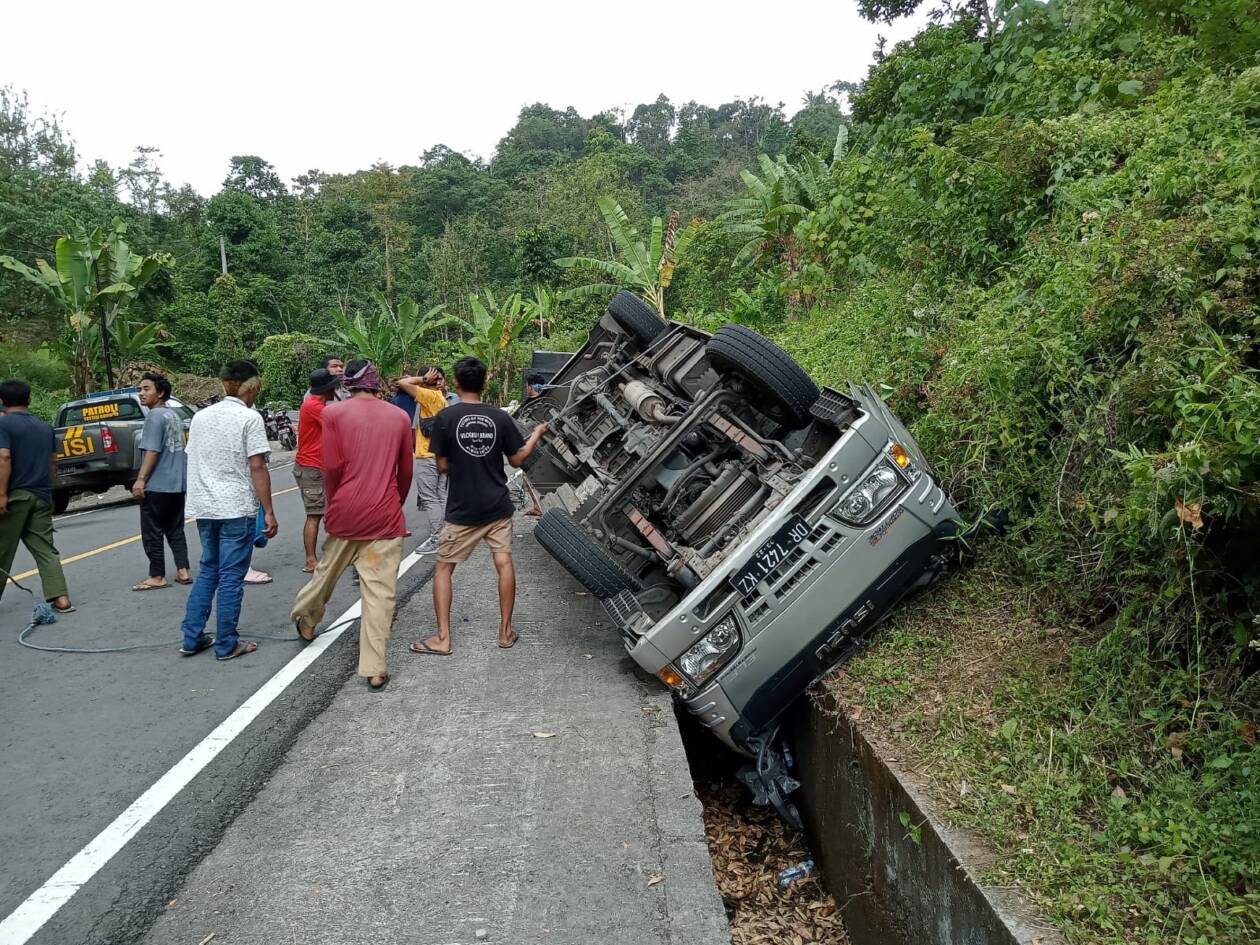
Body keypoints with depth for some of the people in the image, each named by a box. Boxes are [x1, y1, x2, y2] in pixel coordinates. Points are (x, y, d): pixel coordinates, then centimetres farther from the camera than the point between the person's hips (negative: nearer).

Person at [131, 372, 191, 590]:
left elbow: (152, 451, -20)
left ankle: (157, 577, 2)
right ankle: (183, 572, 11)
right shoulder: (174, 415, 15)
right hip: (178, 484, 9)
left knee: (152, 532, -1)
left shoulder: (155, 415, -12)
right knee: (175, 529, 13)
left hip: (157, 485, -9)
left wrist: (141, 479, -21)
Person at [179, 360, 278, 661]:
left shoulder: (201, 416, 11)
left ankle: (192, 639, 17)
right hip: (237, 509, -6)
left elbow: (194, 462, 16)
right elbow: (257, 467, -14)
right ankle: (227, 645, 7)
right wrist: (268, 511, -11)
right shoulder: (249, 418, -9)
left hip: (204, 508, 6)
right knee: (231, 577, 1)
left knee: (208, 571, 17)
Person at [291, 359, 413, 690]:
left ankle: (306, 619, 47)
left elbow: (332, 467, -7)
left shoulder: (334, 412, -2)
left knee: (328, 570, 24)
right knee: (380, 592, 1)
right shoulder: (399, 417, 4)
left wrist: (333, 503, 10)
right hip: (385, 516, 0)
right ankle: (375, 670, 2)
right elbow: (405, 472, 8)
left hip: (344, 512, 0)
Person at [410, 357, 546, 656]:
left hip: (462, 509, -2)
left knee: (443, 567, 8)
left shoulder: (446, 418, -9)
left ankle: (442, 638, 6)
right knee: (504, 563, 12)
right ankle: (506, 631, 17)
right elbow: (517, 459, 5)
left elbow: (442, 466, -5)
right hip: (498, 506, 2)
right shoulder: (500, 417, -3)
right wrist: (536, 434, 20)